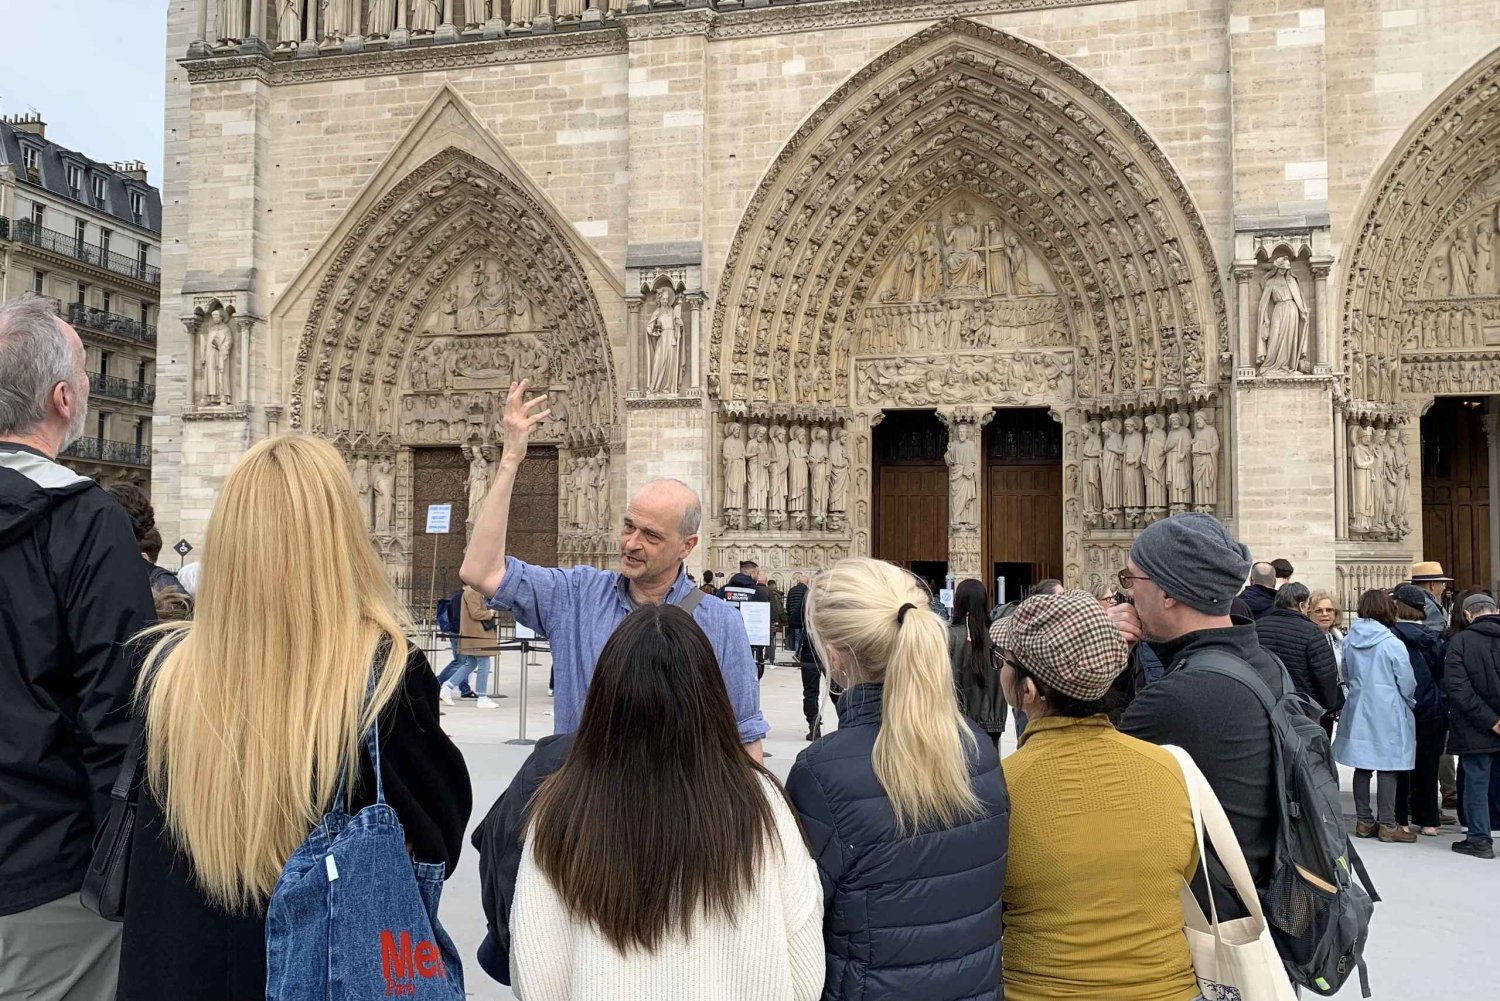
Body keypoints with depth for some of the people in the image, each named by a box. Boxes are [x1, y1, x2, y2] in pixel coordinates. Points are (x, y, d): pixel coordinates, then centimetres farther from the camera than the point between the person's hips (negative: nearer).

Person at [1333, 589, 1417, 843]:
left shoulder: (1349, 641, 0)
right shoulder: (1392, 644, -15)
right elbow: (1407, 683, -7)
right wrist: (1410, 703, 12)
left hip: (1358, 712, 5)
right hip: (1388, 714, -5)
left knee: (1362, 767, 10)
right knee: (1387, 769, 2)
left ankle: (1364, 821, 17)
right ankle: (1387, 825, 7)